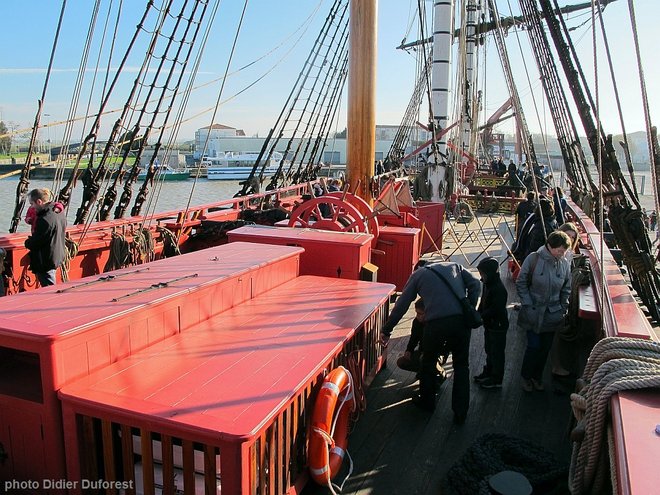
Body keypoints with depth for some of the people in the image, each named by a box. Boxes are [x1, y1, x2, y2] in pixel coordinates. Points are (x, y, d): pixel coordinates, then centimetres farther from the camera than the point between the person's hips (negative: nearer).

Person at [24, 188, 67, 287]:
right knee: (52, 289, 20)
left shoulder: (45, 219, -25)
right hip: (58, 256, 9)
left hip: (46, 261, -9)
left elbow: (35, 243, -20)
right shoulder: (60, 212, 3)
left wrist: (27, 242, 2)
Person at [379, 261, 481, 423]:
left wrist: (386, 330, 22)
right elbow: (475, 285, 10)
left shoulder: (418, 274, 21)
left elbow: (401, 304, 17)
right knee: (461, 365, 19)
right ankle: (460, 413, 21)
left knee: (428, 363, 22)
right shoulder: (455, 266, 26)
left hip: (436, 322, -2)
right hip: (461, 320, 2)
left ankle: (427, 401, 38)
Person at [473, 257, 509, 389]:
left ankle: (496, 380, 14)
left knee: (497, 353, 3)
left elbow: (495, 309, -27)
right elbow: (483, 303, 12)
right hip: (489, 324, 9)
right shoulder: (487, 284, 4)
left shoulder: (499, 289, -25)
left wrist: (480, 316, -22)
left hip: (498, 326, -9)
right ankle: (488, 372, 38)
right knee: (489, 349, 22)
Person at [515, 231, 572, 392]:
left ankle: (537, 376, 33)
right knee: (534, 346, -1)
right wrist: (528, 306, -11)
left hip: (552, 314, 4)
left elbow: (566, 289, 9)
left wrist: (563, 309, 5)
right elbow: (521, 284, -7)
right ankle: (526, 376, 22)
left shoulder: (565, 264, -4)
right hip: (533, 312, -3)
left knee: (546, 347, 12)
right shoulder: (533, 259, -15)